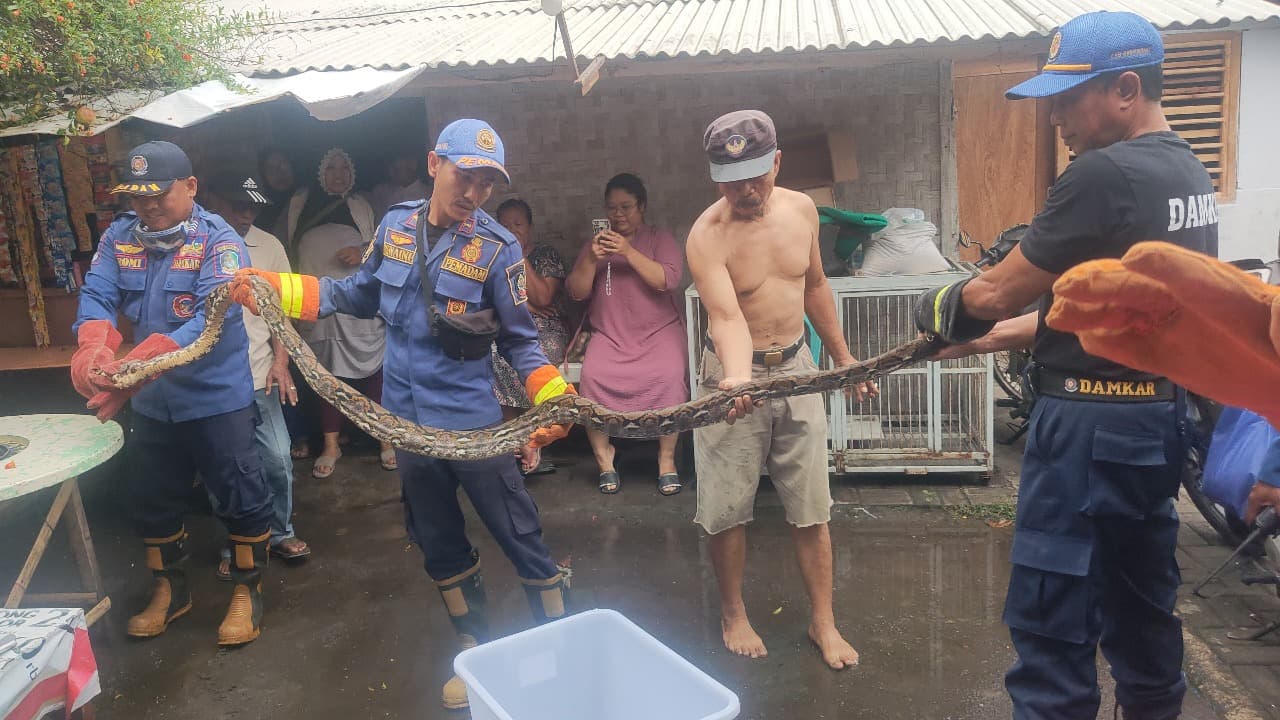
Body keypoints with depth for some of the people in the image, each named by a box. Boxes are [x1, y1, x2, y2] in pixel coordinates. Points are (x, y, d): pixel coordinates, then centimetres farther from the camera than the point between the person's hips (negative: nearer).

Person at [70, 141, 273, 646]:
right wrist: (94, 349, -34)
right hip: (151, 403, 6)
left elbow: (210, 320, -28)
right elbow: (96, 296, -10)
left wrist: (136, 366, -41)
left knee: (240, 498, 3)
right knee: (155, 501, 19)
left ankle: (247, 591, 24)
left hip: (216, 397, -5)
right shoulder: (118, 238, 1)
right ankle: (169, 590, 39)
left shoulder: (220, 243, -16)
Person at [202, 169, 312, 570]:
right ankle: (232, 548, 27)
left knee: (278, 461, 7)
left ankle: (280, 534, 28)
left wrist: (281, 362, 0)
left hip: (259, 379, 2)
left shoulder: (269, 246, 2)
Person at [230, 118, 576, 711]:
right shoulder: (395, 225, 0)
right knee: (440, 546, 16)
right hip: (408, 419, 5)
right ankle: (478, 652, 35)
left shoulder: (497, 247, -12)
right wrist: (276, 287, 7)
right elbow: (359, 295, 14)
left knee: (520, 537, 2)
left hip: (472, 422, -4)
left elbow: (520, 341, -7)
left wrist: (554, 398, -22)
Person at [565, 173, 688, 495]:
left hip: (659, 330, -2)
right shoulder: (595, 244, 15)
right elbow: (576, 292, 5)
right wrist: (591, 259, -12)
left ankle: (667, 458, -16)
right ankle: (603, 456, -12)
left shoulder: (661, 239, 7)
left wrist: (629, 252, -19)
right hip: (609, 334, 2)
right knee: (592, 376, -29)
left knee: (670, 375, -32)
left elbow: (667, 280, -11)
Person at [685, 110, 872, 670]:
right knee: (728, 511, 5)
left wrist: (843, 358, 17)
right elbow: (726, 319, -29)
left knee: (812, 510, 9)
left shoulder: (801, 209, -2)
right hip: (734, 374, -3)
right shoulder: (707, 235, -18)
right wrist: (739, 377, -48)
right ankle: (733, 614, 29)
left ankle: (823, 622, 25)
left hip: (796, 369, 4)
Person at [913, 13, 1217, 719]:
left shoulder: (1103, 174, -19)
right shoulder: (1189, 173, 11)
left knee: (1050, 621, 0)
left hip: (1092, 422, -10)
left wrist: (940, 309, 7)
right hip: (1160, 414, 10)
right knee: (1142, 601, 21)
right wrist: (994, 336, 15)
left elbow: (998, 290, -14)